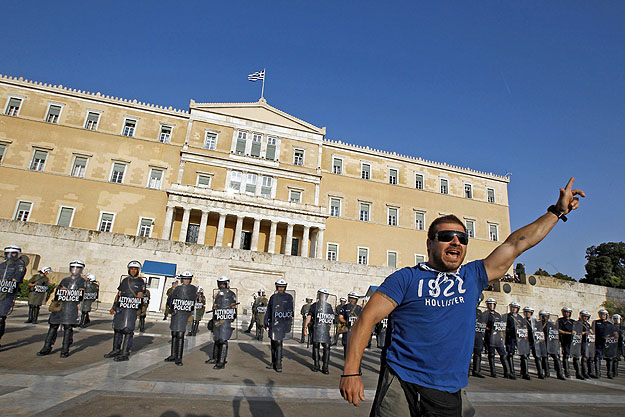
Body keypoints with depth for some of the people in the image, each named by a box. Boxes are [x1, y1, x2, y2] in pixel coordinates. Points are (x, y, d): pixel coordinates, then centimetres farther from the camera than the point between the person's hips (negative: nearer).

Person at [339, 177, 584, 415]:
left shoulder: (472, 277, 9)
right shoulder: (406, 278, -4)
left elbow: (515, 244, 13)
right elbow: (367, 320, -8)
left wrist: (557, 211, 17)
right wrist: (351, 372, -16)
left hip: (447, 395, 4)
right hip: (400, 384, -4)